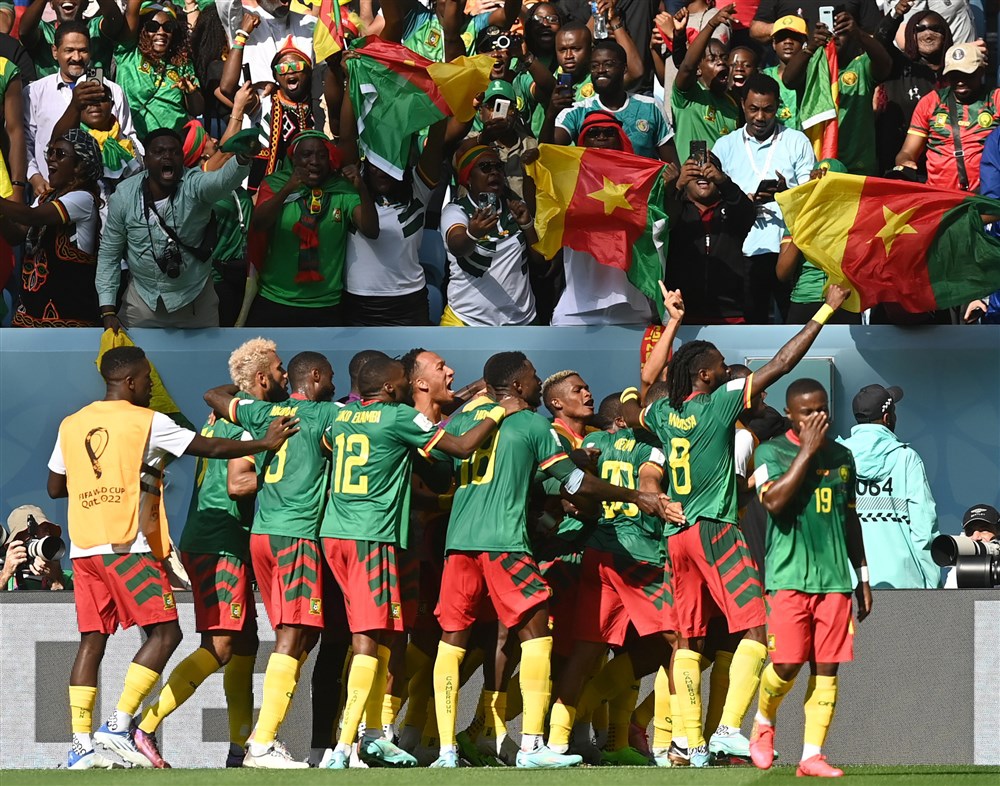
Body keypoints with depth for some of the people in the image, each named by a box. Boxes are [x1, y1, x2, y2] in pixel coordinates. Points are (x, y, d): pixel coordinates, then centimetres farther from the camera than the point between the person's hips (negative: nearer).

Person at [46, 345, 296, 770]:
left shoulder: (71, 425, 13)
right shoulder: (146, 422, -3)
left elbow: (55, 487, 19)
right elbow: (211, 448, 0)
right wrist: (265, 443, 10)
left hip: (83, 547, 6)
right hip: (128, 544, -6)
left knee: (92, 639, 7)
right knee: (164, 632, -2)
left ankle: (80, 744, 1)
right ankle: (120, 724, -12)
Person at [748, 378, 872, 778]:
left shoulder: (842, 457, 14)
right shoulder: (771, 453, -1)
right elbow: (774, 500, -19)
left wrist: (863, 579, 19)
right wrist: (808, 449, -15)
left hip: (835, 577, 4)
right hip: (789, 575, -4)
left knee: (827, 670, -1)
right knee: (786, 665, -8)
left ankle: (812, 755, 2)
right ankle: (763, 723, 21)